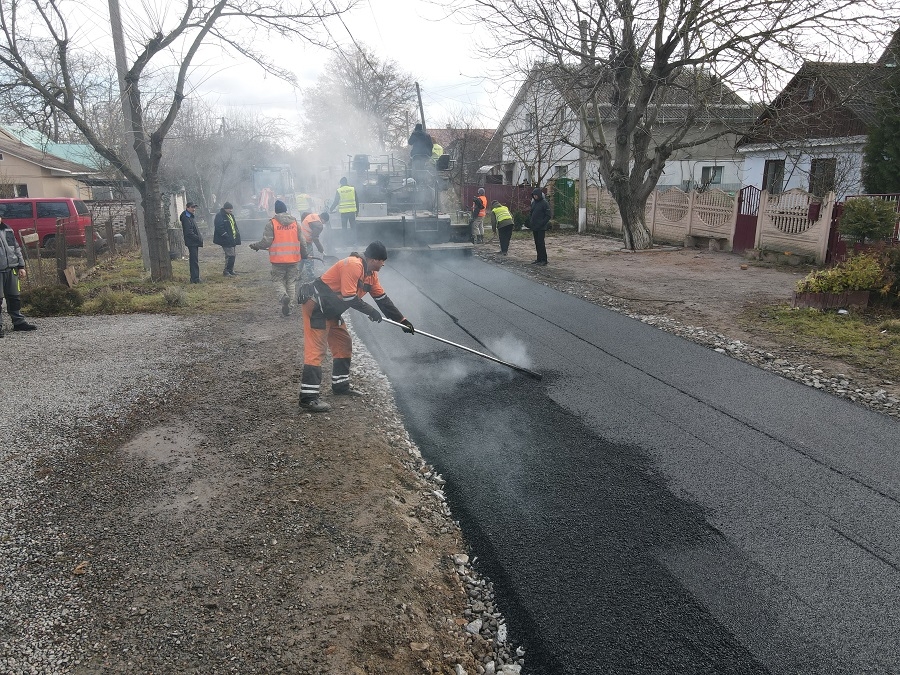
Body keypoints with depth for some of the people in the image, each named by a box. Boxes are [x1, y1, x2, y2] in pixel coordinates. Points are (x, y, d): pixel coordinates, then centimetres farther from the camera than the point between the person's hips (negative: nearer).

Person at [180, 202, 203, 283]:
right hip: (192, 243, -10)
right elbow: (189, 232, -20)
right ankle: (195, 279, -9)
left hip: (195, 242, 10)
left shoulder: (190, 217, 18)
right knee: (194, 261, -10)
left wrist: (200, 237, 10)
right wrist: (198, 239, -17)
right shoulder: (186, 218, -14)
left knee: (194, 261, 13)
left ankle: (195, 278, 19)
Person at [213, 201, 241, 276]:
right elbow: (219, 228, -19)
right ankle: (226, 271, -3)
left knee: (233, 255, 12)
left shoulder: (231, 215, 17)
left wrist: (237, 232, 12)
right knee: (230, 255, -11)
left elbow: (234, 225, 26)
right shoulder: (219, 216, -11)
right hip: (226, 241, -9)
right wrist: (226, 236, -23)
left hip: (233, 239, 9)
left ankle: (231, 271, 21)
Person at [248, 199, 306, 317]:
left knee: (277, 280, 12)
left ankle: (283, 296, -18)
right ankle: (290, 308, 10)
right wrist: (304, 254, 22)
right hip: (294, 259, 3)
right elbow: (301, 242, 6)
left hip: (278, 260, -3)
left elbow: (266, 242, -11)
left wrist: (255, 245, 8)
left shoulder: (271, 224, -8)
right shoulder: (295, 222, 4)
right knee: (291, 282, 11)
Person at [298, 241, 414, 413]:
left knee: (344, 345, 16)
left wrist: (401, 320, 13)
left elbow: (382, 298, 13)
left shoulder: (371, 274, 8)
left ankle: (340, 385, 29)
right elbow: (349, 297, -26)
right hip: (316, 307, -10)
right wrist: (370, 311, -14)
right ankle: (308, 398, -13)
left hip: (331, 311, 10)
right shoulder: (353, 265, -22)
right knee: (316, 350, -13)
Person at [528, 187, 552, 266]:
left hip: (541, 228, -7)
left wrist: (541, 224, -17)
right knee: (537, 243, 9)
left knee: (541, 243, -8)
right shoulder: (533, 203, 13)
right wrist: (531, 224, 8)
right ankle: (539, 259, 16)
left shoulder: (545, 203, -7)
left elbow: (548, 216, -10)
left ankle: (543, 260, -3)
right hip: (534, 227, 7)